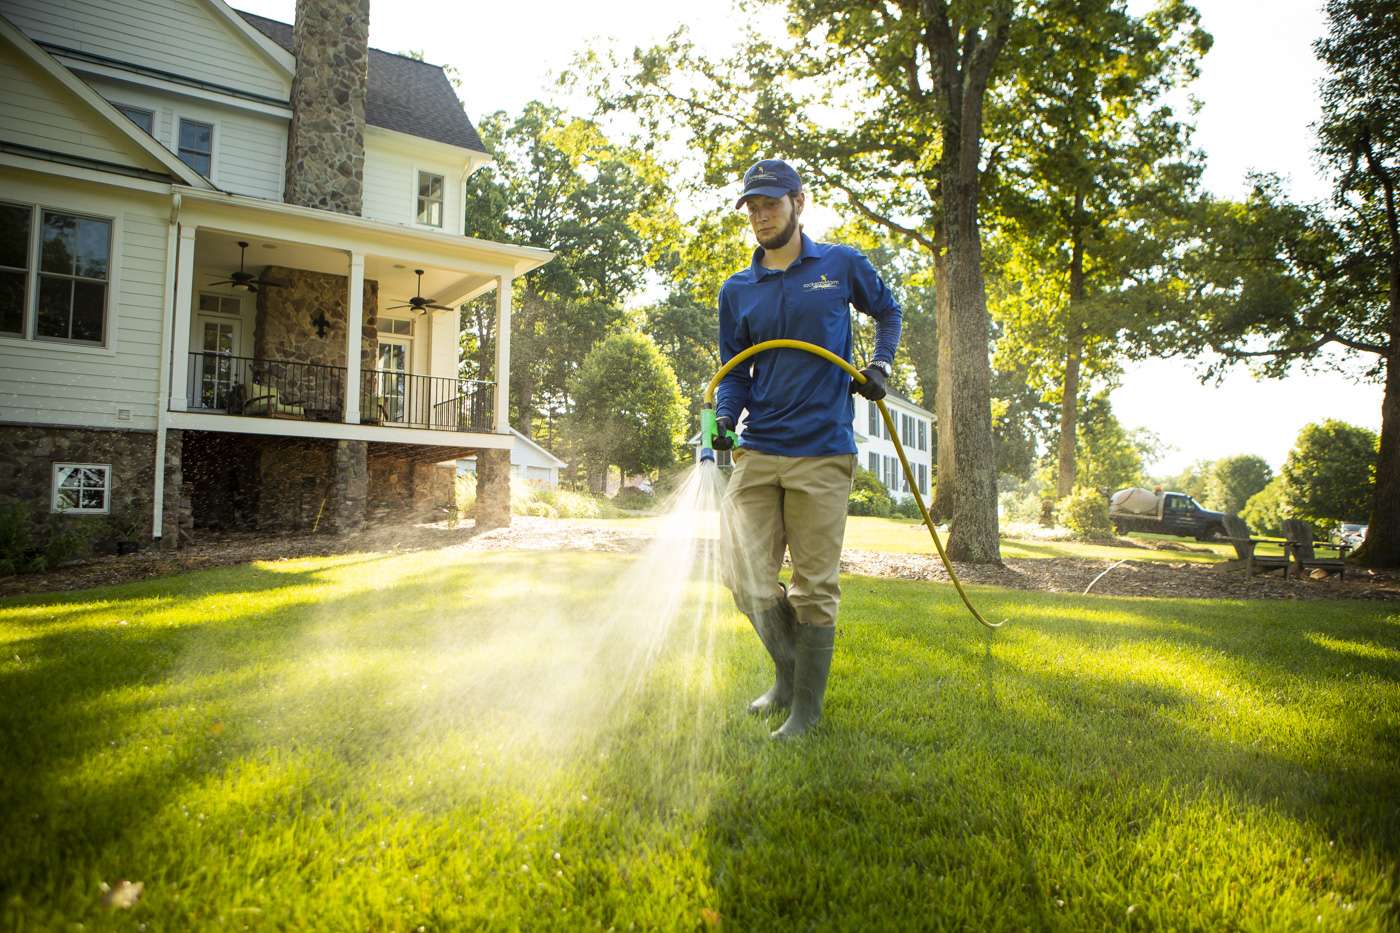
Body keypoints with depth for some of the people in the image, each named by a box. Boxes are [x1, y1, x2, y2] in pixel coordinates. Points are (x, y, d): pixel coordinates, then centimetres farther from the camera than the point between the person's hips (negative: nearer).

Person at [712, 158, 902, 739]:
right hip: (756, 454, 3)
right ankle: (788, 675, 26)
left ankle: (806, 708, 17)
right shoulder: (737, 291, 12)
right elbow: (735, 373, 12)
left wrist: (880, 365, 5)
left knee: (815, 587, 1)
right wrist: (722, 421, -7)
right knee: (746, 579, -1)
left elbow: (887, 312, 23)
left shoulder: (842, 266, 6)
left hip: (823, 455, -2)